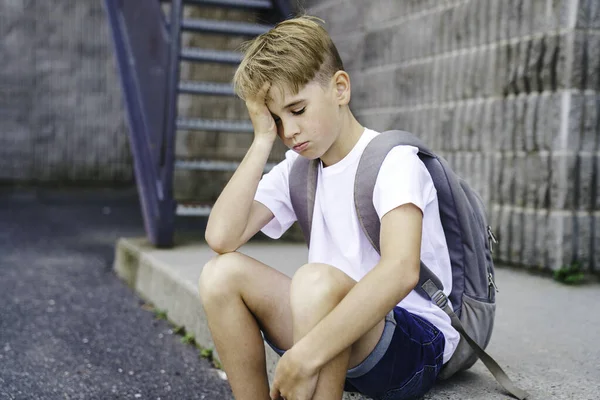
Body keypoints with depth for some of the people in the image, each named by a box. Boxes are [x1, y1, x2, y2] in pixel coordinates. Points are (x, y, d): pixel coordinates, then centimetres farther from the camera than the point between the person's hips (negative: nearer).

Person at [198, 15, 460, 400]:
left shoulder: (394, 160, -12)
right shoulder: (296, 169, 7)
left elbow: (401, 270, -31)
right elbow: (221, 237, -10)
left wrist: (304, 355, -34)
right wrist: (263, 139, -9)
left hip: (416, 348, -6)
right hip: (334, 341, 6)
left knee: (315, 280, -34)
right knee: (222, 274, -11)